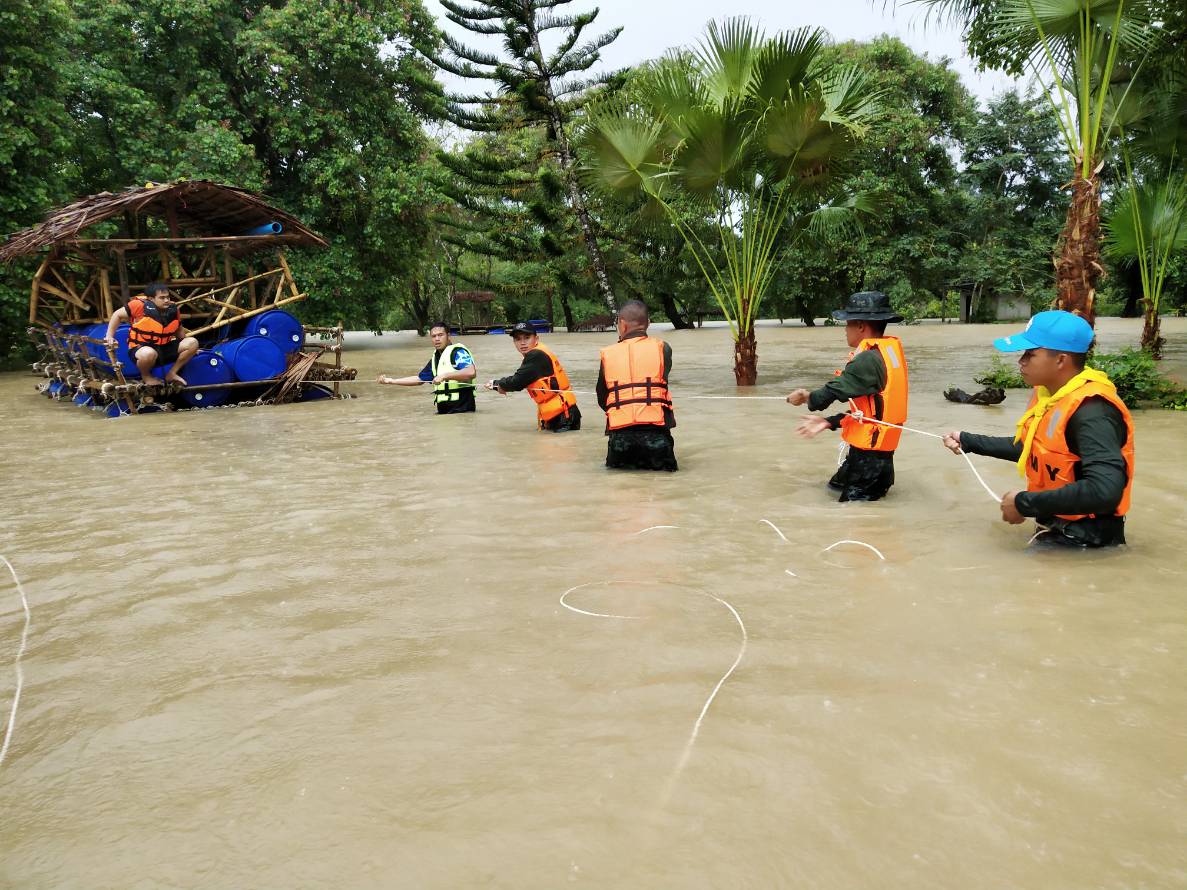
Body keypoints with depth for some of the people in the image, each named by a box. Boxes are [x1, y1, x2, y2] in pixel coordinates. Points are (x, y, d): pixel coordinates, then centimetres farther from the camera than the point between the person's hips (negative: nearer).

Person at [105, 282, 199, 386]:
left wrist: (188, 348, 16)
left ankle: (172, 373, 1)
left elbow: (179, 330, 15)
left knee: (192, 342, -13)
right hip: (141, 348, -5)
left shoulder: (173, 309, -3)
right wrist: (109, 336, -7)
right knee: (149, 353, -42)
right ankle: (146, 376, -6)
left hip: (165, 348, 5)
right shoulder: (140, 305, -18)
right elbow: (117, 315, -4)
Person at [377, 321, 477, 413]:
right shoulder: (435, 358, 16)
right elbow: (419, 379, 26)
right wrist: (391, 380, 24)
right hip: (443, 411, 8)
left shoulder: (458, 352, -9)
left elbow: (471, 372, -26)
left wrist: (444, 376, -29)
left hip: (462, 410, -8)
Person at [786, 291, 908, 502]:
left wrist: (806, 397, 1)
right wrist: (828, 422, 10)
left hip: (868, 457, -10)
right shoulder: (889, 351, 8)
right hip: (880, 452, 10)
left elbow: (834, 391, -20)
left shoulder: (870, 360, -21)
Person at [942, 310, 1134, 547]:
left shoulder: (1091, 411, -26)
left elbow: (1105, 491, -37)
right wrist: (968, 441, 21)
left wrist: (1024, 504, -29)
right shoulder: (1049, 394, 1)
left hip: (1086, 544, -8)